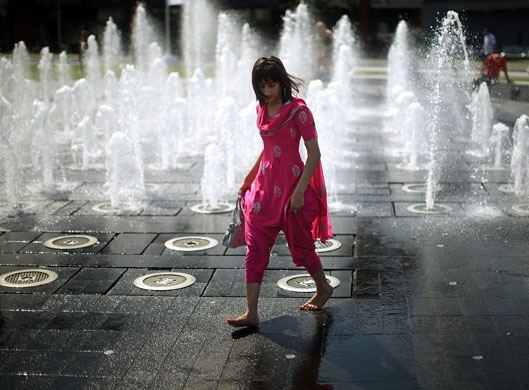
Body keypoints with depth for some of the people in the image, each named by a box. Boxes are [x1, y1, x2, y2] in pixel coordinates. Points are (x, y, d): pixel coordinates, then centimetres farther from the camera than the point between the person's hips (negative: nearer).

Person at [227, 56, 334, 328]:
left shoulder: (298, 110, -13)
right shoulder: (262, 108, 8)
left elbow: (314, 154, -14)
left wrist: (299, 191, -19)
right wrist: (249, 178, 23)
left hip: (291, 184, -6)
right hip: (264, 185, 6)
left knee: (299, 244, 10)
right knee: (255, 247, -2)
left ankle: (324, 288, 37)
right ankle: (251, 313, -1)